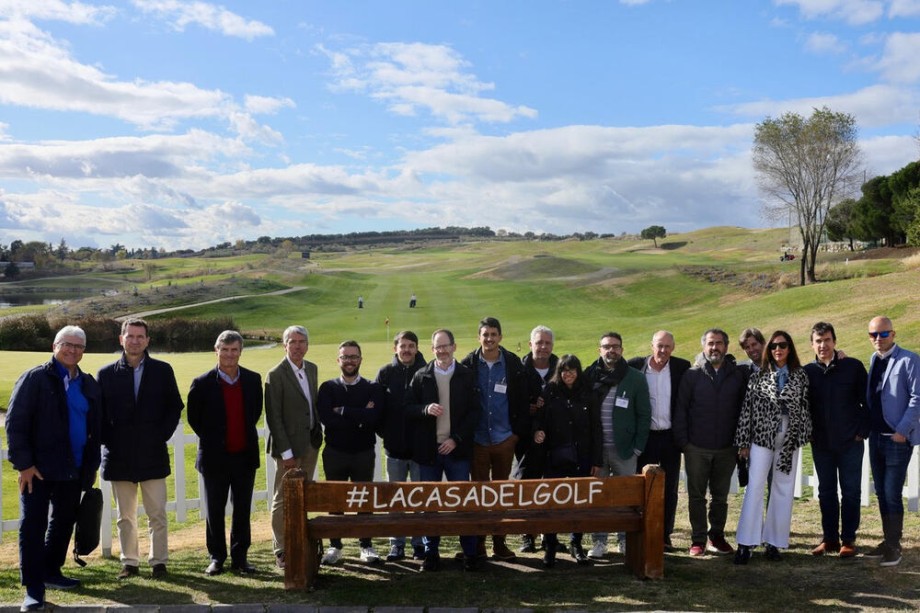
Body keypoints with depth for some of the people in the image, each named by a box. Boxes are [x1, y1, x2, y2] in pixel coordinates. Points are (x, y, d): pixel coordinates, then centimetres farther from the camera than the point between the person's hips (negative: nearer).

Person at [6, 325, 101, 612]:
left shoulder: (89, 384, 10)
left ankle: (51, 572, 33)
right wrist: (24, 463, -15)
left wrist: (92, 465, 10)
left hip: (74, 470, 6)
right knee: (33, 525, -2)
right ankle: (33, 589, 3)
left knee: (64, 523, 16)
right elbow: (15, 423, -10)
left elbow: (95, 429, 13)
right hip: (39, 468, -5)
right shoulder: (34, 379, -6)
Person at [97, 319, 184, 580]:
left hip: (153, 454, -1)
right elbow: (99, 413, 7)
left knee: (157, 515, 3)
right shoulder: (106, 374, 4)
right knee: (125, 516, 9)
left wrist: (162, 435, -4)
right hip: (119, 456, 1)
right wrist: (107, 441, -4)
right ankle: (129, 562, 20)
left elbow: (175, 407, 6)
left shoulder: (162, 370, 3)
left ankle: (158, 561, 14)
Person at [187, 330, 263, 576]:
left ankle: (240, 557, 20)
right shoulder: (203, 383, -7)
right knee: (214, 511, 8)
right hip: (215, 457, -2)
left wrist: (246, 435, 9)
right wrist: (211, 439, 4)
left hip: (245, 456, 2)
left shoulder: (253, 380, 1)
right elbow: (193, 417, 3)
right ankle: (216, 557, 21)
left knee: (242, 510, 9)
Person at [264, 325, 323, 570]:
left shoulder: (312, 369, 9)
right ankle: (281, 552, 10)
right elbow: (274, 417, -14)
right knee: (283, 500, 1)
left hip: (311, 443, 7)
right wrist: (286, 452, -16)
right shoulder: (276, 375, -13)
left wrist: (318, 433, 10)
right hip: (290, 446, -6)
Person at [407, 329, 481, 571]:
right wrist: (426, 409, -16)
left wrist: (456, 438, -9)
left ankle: (470, 552, 12)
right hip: (428, 450, 1)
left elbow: (474, 412, 0)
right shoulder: (421, 376, 6)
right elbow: (408, 408, 4)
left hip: (457, 449, -1)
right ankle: (431, 553, 17)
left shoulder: (467, 376, 3)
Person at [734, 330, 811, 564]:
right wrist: (743, 442, -2)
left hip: (789, 440, 2)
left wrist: (805, 435, 1)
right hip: (762, 437, -2)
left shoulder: (800, 375, 4)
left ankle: (774, 542, 15)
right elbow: (747, 408, 1)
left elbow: (805, 405, 8)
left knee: (783, 490, 6)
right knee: (754, 487, -6)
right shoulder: (758, 376, 1)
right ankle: (746, 543, -3)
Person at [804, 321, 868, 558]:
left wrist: (862, 431, -6)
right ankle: (829, 538, 19)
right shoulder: (807, 372, 2)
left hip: (850, 442, -2)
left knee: (851, 491, 4)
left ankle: (848, 540, 13)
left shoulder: (853, 367, -4)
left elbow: (867, 402, -2)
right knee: (826, 492, 10)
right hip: (821, 444, 2)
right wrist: (809, 433, 1)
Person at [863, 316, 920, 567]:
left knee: (892, 494, -5)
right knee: (881, 493, 12)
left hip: (898, 438, -7)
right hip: (876, 436, 7)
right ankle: (888, 541, 22)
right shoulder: (874, 360, 11)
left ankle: (894, 547, 6)